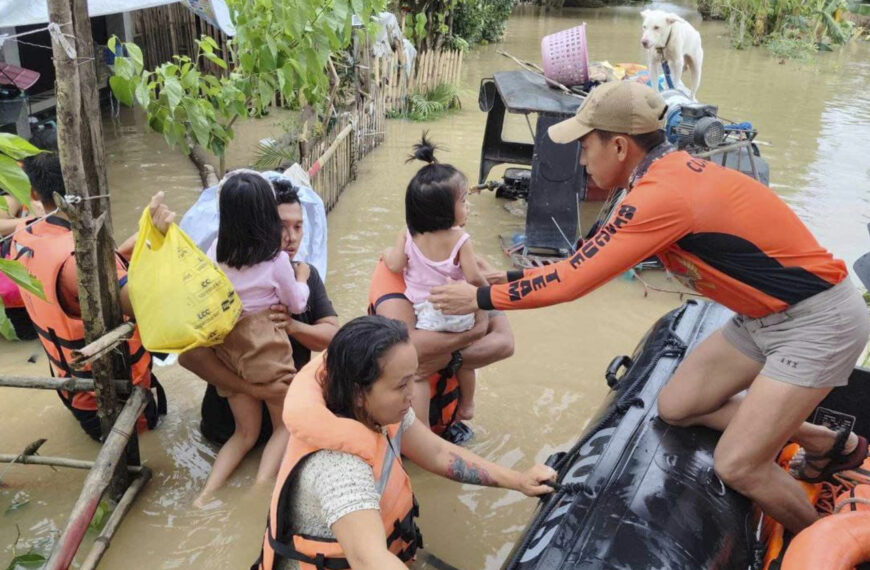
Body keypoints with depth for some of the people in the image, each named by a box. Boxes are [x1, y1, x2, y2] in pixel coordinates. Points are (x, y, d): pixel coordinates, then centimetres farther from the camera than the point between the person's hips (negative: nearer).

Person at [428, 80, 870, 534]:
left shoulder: (662, 194, -28)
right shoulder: (668, 173, 1)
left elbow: (574, 280, -24)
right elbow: (591, 262, 6)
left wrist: (480, 298, -13)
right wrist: (507, 278, 5)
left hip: (818, 319, -9)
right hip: (766, 314, 9)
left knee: (737, 466, -10)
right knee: (677, 406, 10)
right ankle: (832, 444, 26)